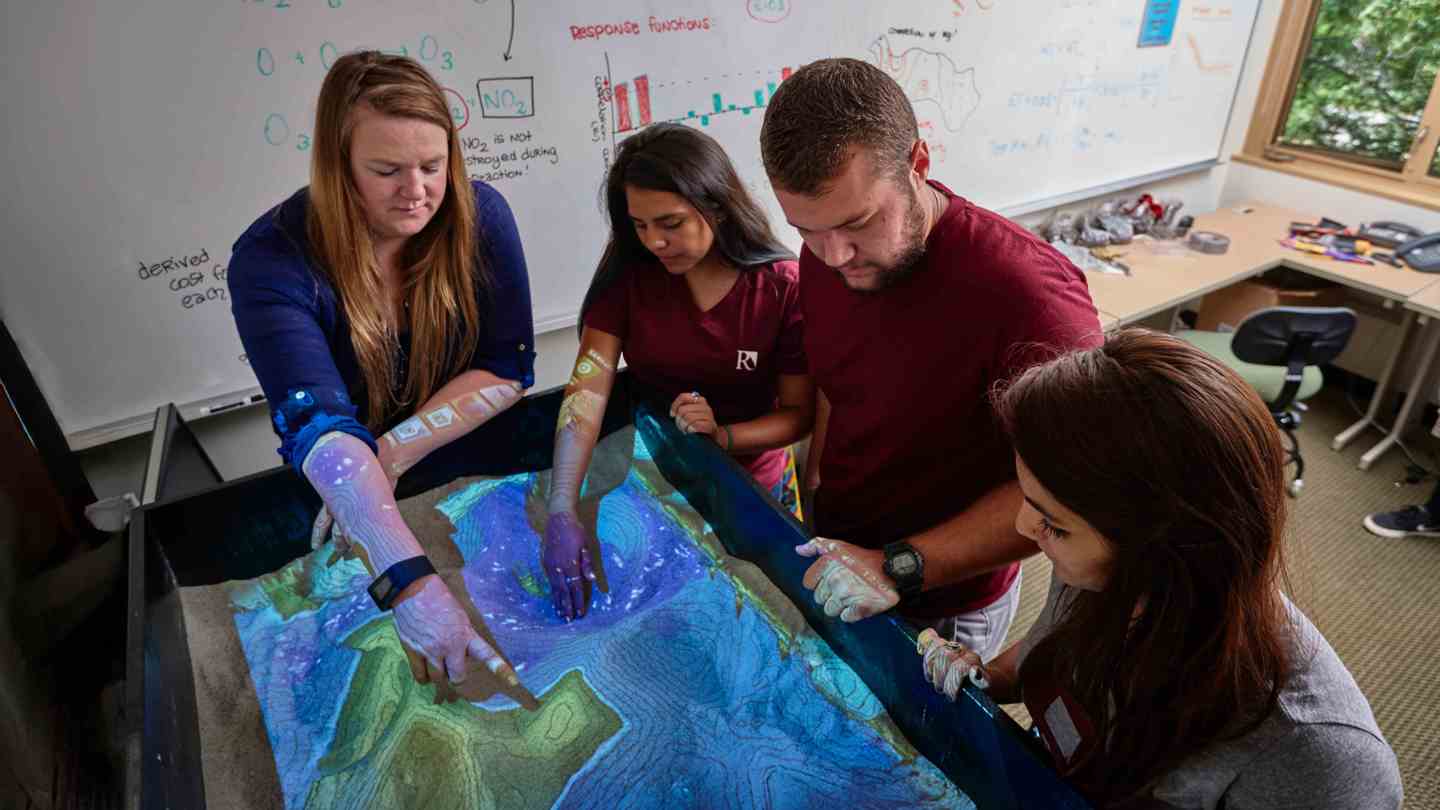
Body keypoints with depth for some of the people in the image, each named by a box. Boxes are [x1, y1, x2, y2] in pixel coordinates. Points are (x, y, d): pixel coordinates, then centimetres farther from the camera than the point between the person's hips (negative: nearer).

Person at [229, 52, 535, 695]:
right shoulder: (271, 258, -22)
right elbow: (319, 429, -35)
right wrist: (410, 584, -48)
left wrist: (390, 456, -27)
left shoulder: (480, 216, -15)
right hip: (338, 489, -1)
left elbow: (508, 369, -15)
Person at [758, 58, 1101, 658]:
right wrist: (814, 481, 2)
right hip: (835, 558, 6)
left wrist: (902, 568, -29)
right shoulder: (825, 256, -10)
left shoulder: (1025, 291, -33)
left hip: (945, 607, -5)